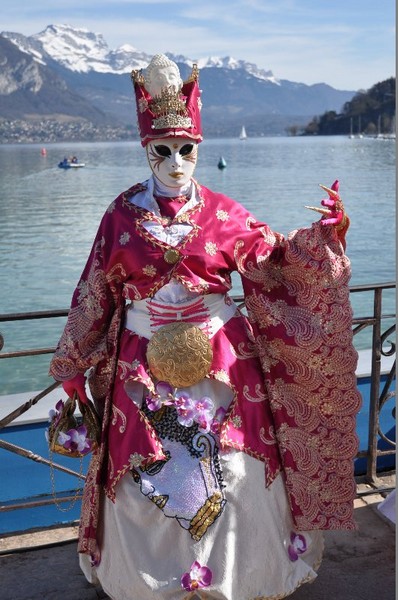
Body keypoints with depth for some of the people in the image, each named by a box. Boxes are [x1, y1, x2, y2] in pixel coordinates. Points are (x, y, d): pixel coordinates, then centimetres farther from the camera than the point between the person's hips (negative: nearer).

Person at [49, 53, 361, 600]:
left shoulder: (223, 213, -1)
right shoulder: (122, 215, -1)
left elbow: (276, 258, 7)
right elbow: (92, 295, 4)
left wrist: (323, 234, -11)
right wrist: (74, 365, 10)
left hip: (220, 360, 0)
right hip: (143, 365, 0)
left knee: (231, 468, 8)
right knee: (145, 476, 10)